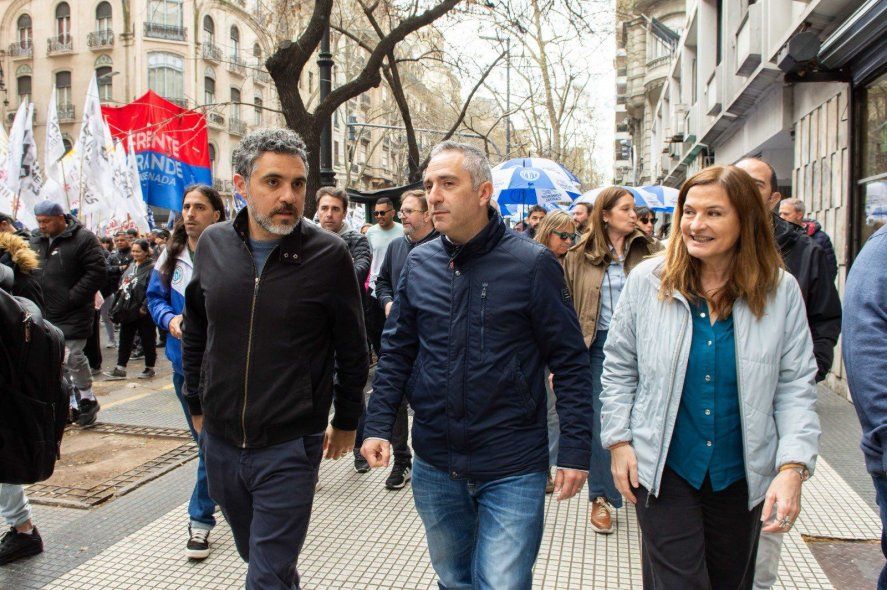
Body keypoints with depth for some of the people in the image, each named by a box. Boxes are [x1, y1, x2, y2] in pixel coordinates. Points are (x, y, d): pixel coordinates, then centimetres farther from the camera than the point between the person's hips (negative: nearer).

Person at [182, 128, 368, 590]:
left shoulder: (328, 254, -13)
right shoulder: (213, 244, -1)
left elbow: (352, 349, -3)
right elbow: (195, 333, 12)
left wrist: (346, 422, 3)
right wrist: (197, 406, 15)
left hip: (290, 447, -4)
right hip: (220, 440, 5)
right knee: (253, 552, 24)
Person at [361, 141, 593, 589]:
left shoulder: (532, 263, -10)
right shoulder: (418, 263, 2)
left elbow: (570, 361, -7)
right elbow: (396, 352, 7)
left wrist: (574, 449, -10)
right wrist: (378, 425, -3)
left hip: (512, 470, -4)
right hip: (434, 467, 5)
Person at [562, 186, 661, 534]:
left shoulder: (646, 251, 5)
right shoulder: (580, 256, 1)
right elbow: (568, 307, 1)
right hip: (599, 344, -1)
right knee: (601, 421, 4)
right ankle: (602, 497, 18)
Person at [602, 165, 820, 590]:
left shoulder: (780, 290, -6)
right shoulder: (648, 280, -7)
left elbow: (796, 385, -4)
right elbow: (619, 367, 1)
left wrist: (793, 467, -13)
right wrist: (619, 441, -3)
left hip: (743, 474, 2)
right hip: (663, 470, -2)